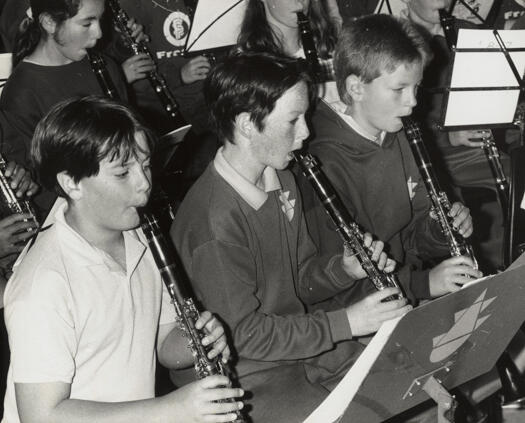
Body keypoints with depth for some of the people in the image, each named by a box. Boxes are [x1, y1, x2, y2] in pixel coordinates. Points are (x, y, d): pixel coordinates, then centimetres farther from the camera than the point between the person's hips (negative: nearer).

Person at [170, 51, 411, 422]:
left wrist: (345, 269, -6)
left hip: (305, 342, 8)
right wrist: (345, 322, -20)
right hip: (250, 376, -8)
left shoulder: (281, 182, 5)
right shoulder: (212, 223, -24)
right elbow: (243, 335, -21)